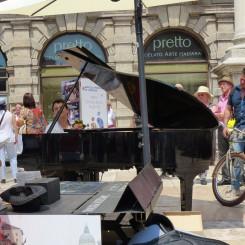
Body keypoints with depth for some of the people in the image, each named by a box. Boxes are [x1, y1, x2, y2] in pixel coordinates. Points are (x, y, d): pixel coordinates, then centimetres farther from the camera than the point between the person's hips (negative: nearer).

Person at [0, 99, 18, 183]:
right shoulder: (10, 115, -3)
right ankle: (14, 177, 4)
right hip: (9, 138, -1)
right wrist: (16, 138, -2)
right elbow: (15, 128, -6)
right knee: (13, 158, 9)